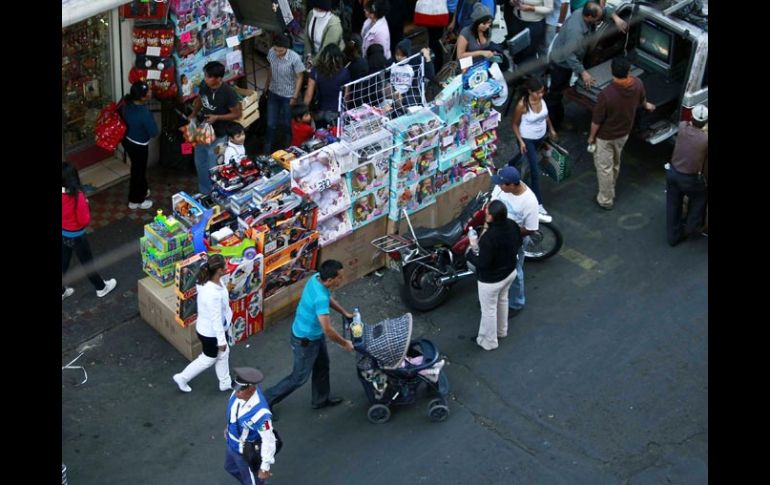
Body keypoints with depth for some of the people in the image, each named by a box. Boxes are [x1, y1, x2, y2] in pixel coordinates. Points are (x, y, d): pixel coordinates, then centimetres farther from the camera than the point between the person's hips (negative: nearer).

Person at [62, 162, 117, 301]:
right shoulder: (77, 196, -30)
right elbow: (84, 221, -22)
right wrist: (85, 205, -10)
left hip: (63, 234, 5)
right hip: (75, 236, -5)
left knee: (63, 263, 23)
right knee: (87, 263, 16)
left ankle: (62, 292, 39)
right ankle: (101, 288, 36)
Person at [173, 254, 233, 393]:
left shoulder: (210, 281, -12)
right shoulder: (213, 294, -40)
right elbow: (216, 319, -31)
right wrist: (221, 340, -20)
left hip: (209, 328, 9)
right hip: (210, 332, -9)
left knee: (223, 353, 26)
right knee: (208, 359, 17)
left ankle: (225, 382, 47)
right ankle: (182, 378, 37)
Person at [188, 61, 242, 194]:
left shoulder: (228, 93, -27)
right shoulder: (204, 84, -9)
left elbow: (237, 114, -16)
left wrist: (217, 117, -25)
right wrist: (193, 114, -2)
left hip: (218, 136, -6)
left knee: (213, 169, 6)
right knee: (200, 164, 21)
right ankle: (203, 192, 41)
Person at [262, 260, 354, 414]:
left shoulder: (316, 278, -12)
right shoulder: (320, 298, -39)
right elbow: (328, 330, -36)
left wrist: (344, 312, 14)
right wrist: (345, 344, -21)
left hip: (314, 334, 9)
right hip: (305, 339, -9)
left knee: (322, 366, 25)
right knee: (299, 377, 8)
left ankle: (321, 399, 46)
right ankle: (267, 400, 22)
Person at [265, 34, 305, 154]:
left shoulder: (295, 58, -27)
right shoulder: (271, 53, -13)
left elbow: (299, 77, -16)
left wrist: (295, 97, -14)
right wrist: (267, 86, 16)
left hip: (288, 96, -3)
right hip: (273, 93, 4)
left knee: (286, 124, 14)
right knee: (271, 124, 8)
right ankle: (267, 151, 22)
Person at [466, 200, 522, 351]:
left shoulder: (489, 237, -38)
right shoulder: (512, 225, -15)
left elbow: (483, 263, -30)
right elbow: (518, 243, 3)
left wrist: (470, 253, -13)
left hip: (491, 280, -7)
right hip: (510, 272, 8)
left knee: (489, 310, 17)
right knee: (502, 300, 32)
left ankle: (489, 341, 38)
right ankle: (502, 331, 55)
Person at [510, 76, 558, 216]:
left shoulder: (541, 98, -14)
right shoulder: (522, 105, -30)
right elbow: (515, 124, -16)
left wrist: (551, 129, 16)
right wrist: (520, 141, -20)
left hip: (541, 137, 6)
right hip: (527, 139, -6)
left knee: (531, 160, 29)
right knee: (535, 170, -5)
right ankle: (538, 202, 6)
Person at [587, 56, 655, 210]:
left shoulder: (606, 94, -37)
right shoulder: (637, 84, -20)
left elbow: (596, 121, -24)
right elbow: (641, 99, 5)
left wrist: (591, 136, -4)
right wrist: (647, 105, 30)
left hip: (605, 136, -6)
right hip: (623, 133, 6)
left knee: (604, 167, 15)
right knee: (615, 163, 28)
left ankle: (605, 200, 30)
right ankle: (610, 192, 48)